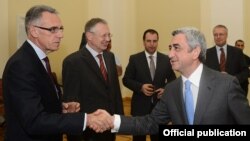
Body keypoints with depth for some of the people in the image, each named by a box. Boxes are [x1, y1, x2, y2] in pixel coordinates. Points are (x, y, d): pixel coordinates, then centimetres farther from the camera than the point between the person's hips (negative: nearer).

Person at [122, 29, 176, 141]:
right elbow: (126, 80, -2)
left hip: (160, 105, 2)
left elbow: (172, 80, 9)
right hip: (140, 105, -2)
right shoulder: (134, 59, -2)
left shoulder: (166, 59, 3)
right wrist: (140, 87, -18)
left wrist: (165, 89, -11)